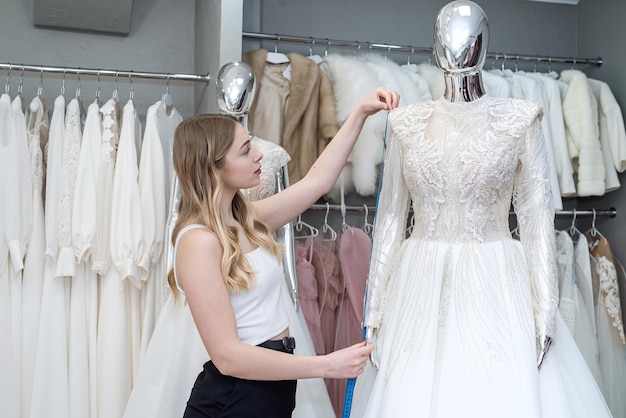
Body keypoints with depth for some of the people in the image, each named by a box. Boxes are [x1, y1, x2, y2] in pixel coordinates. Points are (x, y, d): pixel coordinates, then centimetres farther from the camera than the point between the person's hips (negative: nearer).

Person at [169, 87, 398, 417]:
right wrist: (327, 365, -21)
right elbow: (227, 355, -23)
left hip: (272, 390, 8)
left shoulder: (246, 220, 5)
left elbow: (316, 181, 15)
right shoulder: (199, 241, -20)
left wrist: (360, 113, 12)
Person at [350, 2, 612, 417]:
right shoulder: (406, 124, 5)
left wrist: (545, 311, -8)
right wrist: (376, 308, 5)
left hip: (496, 287, -1)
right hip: (422, 288, 2)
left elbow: (537, 219, -2)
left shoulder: (521, 121, -1)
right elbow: (391, 217, 7)